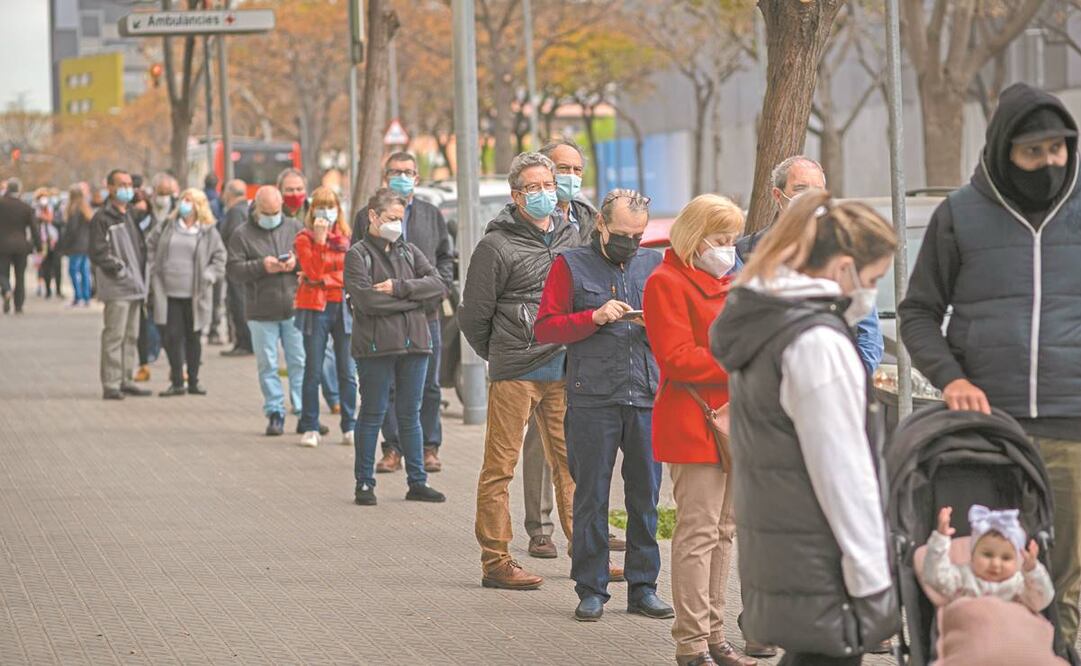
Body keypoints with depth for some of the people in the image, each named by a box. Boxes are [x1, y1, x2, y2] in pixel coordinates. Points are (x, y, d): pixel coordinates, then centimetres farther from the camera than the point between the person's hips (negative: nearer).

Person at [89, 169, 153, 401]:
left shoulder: (130, 215, 19)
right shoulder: (103, 218, -8)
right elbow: (98, 253, -13)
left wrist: (142, 277, 14)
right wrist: (119, 268, -15)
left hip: (135, 286, 8)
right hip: (116, 288, -8)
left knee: (131, 336, 12)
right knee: (114, 336, -10)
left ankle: (127, 380, 19)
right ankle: (111, 384, -9)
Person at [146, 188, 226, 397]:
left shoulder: (208, 232, 1)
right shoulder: (167, 227, 7)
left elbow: (219, 257, 5)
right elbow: (151, 246, 19)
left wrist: (208, 276, -6)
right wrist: (155, 269, 10)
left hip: (195, 294, -1)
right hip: (169, 293, 1)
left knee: (194, 338, 8)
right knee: (172, 336, -2)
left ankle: (193, 381, 18)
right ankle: (176, 382, 5)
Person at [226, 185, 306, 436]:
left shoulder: (295, 228, 8)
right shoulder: (242, 235, 2)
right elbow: (233, 269, -5)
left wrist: (298, 262, -11)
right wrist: (261, 266, -17)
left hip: (294, 309, 1)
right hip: (261, 312, -1)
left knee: (299, 362, 2)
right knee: (267, 365, 2)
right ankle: (275, 413, 9)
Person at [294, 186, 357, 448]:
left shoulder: (346, 237, 11)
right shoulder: (304, 239, 1)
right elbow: (313, 272, -13)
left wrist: (323, 279, -4)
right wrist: (320, 239, -17)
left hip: (343, 307, 2)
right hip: (315, 307, -2)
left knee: (347, 372, 2)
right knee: (313, 371, -2)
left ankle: (349, 427, 7)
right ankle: (310, 428, 3)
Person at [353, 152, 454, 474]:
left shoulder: (431, 215, 13)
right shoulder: (367, 216, 6)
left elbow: (445, 257, 17)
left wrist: (439, 288, 1)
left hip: (425, 312, 1)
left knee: (428, 385, 3)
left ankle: (429, 447, 10)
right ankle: (392, 448, 6)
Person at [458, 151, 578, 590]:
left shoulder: (569, 237, 12)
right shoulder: (498, 246, -7)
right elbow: (474, 315, -3)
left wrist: (574, 351, 16)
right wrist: (499, 355, 7)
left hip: (562, 369, 6)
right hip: (515, 373, -6)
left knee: (570, 462, 9)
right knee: (500, 467, -1)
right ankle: (495, 562, 2)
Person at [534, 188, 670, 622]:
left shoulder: (654, 266, 15)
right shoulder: (572, 265, 6)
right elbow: (544, 328, 1)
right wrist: (595, 317, -11)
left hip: (648, 396, 3)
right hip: (592, 398, -3)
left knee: (646, 495, 4)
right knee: (591, 496, 0)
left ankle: (643, 586, 12)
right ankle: (591, 590, 6)